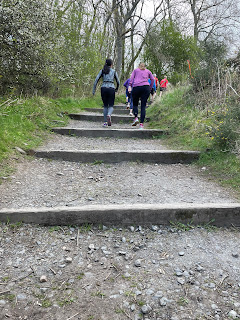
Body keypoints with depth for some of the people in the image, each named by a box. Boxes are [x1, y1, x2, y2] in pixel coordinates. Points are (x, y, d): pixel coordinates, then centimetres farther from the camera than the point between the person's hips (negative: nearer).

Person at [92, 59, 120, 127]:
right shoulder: (114, 71, 11)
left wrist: (94, 90, 3)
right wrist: (117, 89, 34)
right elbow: (118, 82, 16)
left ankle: (105, 122, 5)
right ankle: (109, 115, -30)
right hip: (111, 89, -1)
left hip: (103, 88, 2)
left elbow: (96, 80, 2)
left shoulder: (102, 71, 12)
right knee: (111, 106, 4)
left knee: (105, 106, 13)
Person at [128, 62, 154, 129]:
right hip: (145, 87, 1)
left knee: (135, 104, 13)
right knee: (143, 106, -1)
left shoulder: (135, 70, 23)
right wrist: (150, 88, 12)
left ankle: (136, 118, -11)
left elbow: (132, 78, 6)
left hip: (136, 87, -1)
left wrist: (130, 86, -2)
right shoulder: (148, 71, 25)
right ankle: (141, 123, -10)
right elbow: (152, 79, 11)